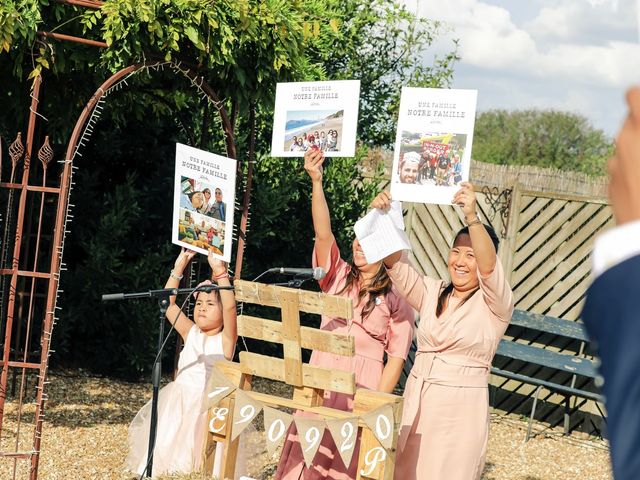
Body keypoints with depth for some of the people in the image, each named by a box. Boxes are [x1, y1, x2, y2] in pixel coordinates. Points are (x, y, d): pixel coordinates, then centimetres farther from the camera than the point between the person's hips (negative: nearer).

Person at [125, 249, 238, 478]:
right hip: (177, 401, 4)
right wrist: (179, 267, 6)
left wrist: (219, 271, -22)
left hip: (208, 405, -4)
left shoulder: (225, 339, -1)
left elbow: (230, 307, -18)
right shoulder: (190, 333, 14)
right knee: (163, 446, -10)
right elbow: (168, 304, 11)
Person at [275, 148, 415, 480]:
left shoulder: (396, 300, -1)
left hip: (362, 386, -3)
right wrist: (316, 181, -21)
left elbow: (396, 358, -3)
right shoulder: (338, 277, 7)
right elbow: (323, 234, -9)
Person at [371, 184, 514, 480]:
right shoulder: (432, 292, 8)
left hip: (461, 409, -5)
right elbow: (396, 265, -3)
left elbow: (488, 267, -27)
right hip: (418, 402, 5)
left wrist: (472, 217, -42)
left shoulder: (494, 304, -7)